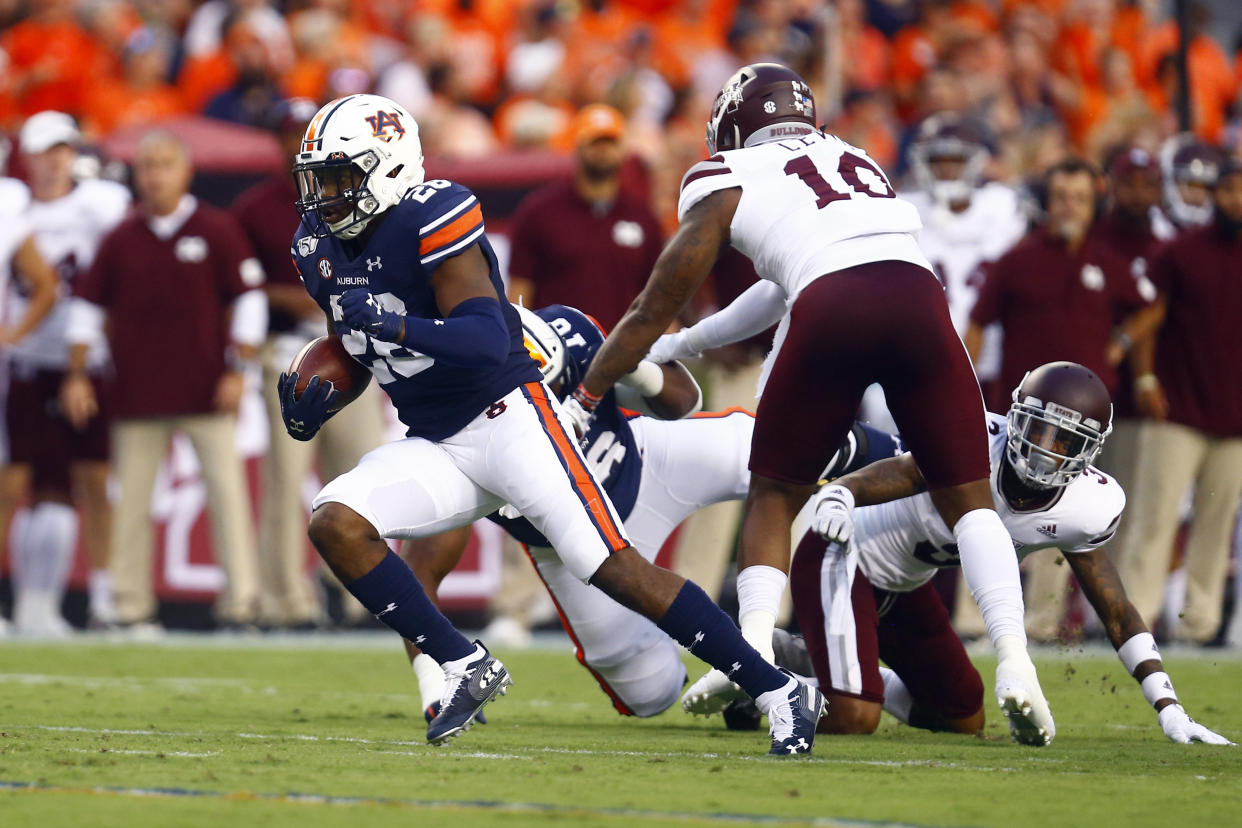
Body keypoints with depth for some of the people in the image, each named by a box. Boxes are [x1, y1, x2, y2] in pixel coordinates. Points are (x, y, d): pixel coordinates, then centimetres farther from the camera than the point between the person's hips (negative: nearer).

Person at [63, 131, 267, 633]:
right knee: (133, 498, 1)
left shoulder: (216, 231, 2)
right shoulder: (121, 239, 7)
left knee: (226, 491, -6)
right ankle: (132, 609, 6)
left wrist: (238, 370, -3)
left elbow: (249, 299, 3)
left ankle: (240, 602, -4)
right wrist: (77, 375, 6)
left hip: (206, 390, -2)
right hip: (137, 394, 2)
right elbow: (87, 304, 11)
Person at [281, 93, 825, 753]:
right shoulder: (321, 249, 7)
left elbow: (487, 343, -25)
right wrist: (312, 406, 2)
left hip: (507, 419, -7)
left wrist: (394, 326, -36)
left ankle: (779, 692, -9)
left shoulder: (430, 218, -18)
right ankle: (465, 668, -5)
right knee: (334, 524, -15)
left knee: (612, 567, -15)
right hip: (435, 446, 8)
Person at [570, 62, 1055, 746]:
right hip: (917, 298, 3)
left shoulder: (727, 181, 21)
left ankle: (754, 653, -1)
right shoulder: (856, 161, 35)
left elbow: (655, 310, 24)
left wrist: (584, 399, 36)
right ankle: (1013, 659, -7)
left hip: (831, 317, -3)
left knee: (774, 497, 17)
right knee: (966, 497, 12)